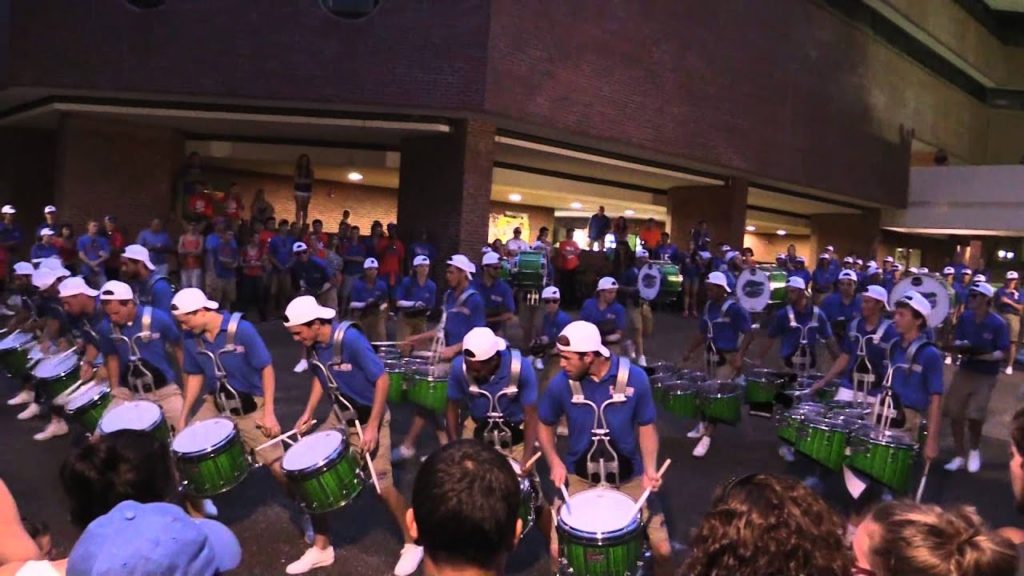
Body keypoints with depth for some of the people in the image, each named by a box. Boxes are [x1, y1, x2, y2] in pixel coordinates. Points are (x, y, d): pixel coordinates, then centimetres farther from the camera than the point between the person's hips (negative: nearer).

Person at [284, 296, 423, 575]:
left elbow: (382, 379, -24)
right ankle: (321, 548, 22)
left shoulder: (350, 339, -27)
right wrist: (308, 412, 3)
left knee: (382, 486, -4)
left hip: (368, 418, -7)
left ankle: (412, 544, 19)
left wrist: (372, 426, -25)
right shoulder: (312, 346, -6)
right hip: (339, 418, 7)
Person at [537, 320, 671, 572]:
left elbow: (646, 426, -3)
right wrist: (554, 461, -12)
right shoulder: (561, 383, -14)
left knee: (662, 550, -5)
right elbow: (545, 425, 3)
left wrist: (650, 469, -18)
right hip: (579, 476, 1)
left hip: (628, 476, 0)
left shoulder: (634, 378, -16)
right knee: (558, 551, -8)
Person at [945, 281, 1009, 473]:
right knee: (954, 414, 4)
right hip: (964, 371, 5)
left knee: (974, 417, -7)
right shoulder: (965, 318, -1)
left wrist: (981, 356, -28)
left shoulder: (997, 324, -14)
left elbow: (1004, 353, -14)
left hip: (985, 376, -4)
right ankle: (960, 455, 21)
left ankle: (975, 450, 24)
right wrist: (960, 346, -15)